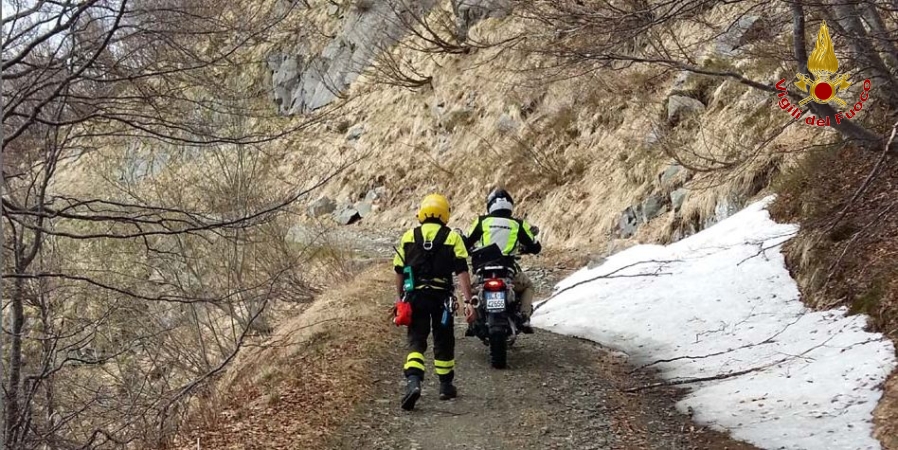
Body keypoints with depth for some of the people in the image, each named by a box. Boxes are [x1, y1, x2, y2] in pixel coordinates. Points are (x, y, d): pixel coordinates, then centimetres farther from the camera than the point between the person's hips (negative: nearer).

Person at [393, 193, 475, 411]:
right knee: (443, 341, 14)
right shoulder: (452, 238, -1)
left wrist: (401, 297, 20)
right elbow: (462, 271, -9)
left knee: (416, 340, 2)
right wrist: (467, 301, -10)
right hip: (441, 296, -1)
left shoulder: (408, 237, 5)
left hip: (415, 295, 1)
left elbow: (399, 271, 8)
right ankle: (446, 385, 24)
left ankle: (413, 381, -21)